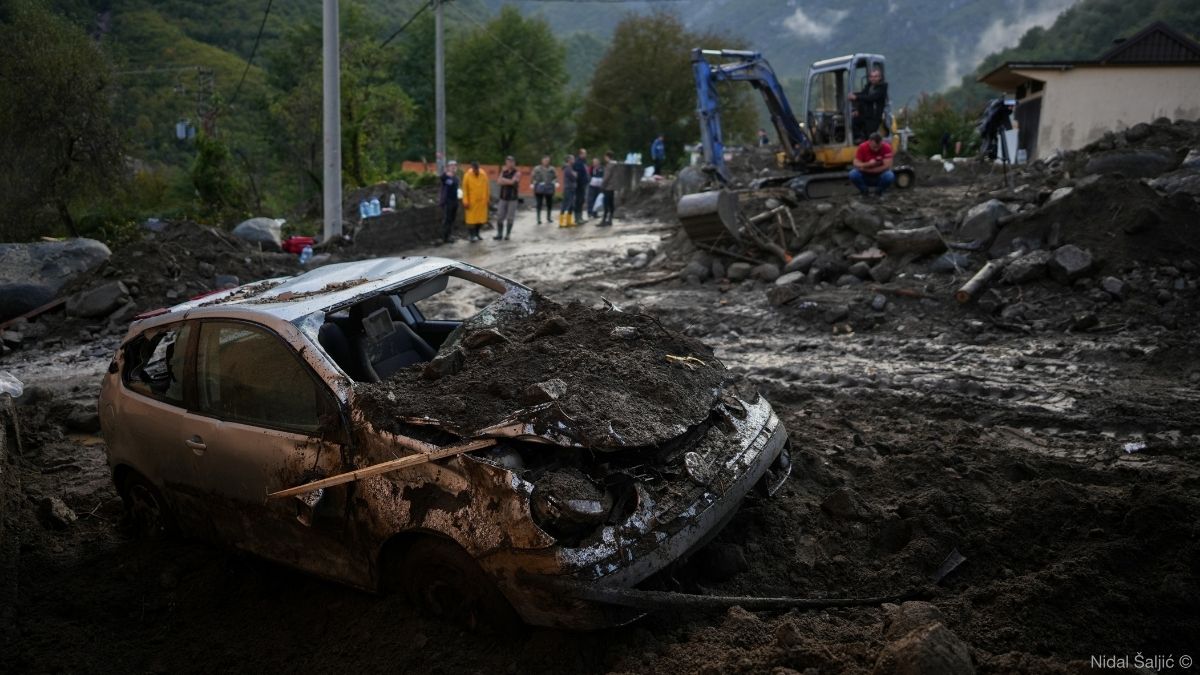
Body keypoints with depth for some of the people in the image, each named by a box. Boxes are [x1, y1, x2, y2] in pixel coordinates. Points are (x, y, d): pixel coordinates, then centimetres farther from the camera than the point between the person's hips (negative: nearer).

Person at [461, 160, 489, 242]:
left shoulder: (483, 175, -3)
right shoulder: (467, 176, -12)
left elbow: (486, 187, 6)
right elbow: (465, 190, -8)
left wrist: (487, 198, 8)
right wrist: (465, 202, -11)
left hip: (482, 201, 4)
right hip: (472, 201, -4)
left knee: (481, 218, 9)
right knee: (471, 219, -2)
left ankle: (476, 233, 25)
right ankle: (471, 235, 6)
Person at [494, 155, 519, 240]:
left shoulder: (517, 173, -3)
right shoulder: (503, 171, 9)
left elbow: (512, 182, -17)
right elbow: (498, 182, -2)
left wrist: (503, 179, -5)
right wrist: (508, 181, -15)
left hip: (512, 198, -4)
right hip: (503, 198, 4)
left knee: (510, 218, 0)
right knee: (499, 217, -1)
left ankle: (507, 234, 10)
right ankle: (499, 234, 6)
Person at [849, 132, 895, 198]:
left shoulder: (886, 148, -18)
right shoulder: (862, 147, -15)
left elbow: (887, 166, -23)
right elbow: (856, 164, -17)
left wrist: (867, 170, -24)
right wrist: (868, 164, -37)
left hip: (879, 176, -1)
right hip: (865, 177, 1)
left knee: (890, 176, -33)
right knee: (853, 174, -29)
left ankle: (878, 192, -1)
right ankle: (864, 191, 0)